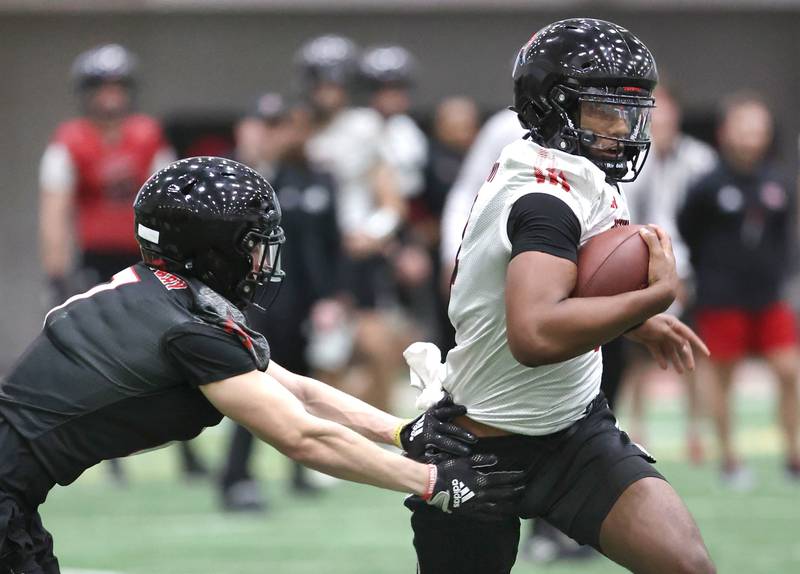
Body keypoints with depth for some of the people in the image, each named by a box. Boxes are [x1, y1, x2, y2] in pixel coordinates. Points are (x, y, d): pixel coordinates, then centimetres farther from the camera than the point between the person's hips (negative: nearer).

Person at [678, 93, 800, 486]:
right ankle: (729, 461, 15)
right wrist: (709, 276, 1)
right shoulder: (709, 188, -8)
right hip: (722, 302, -3)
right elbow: (686, 236, -1)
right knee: (722, 377, 4)